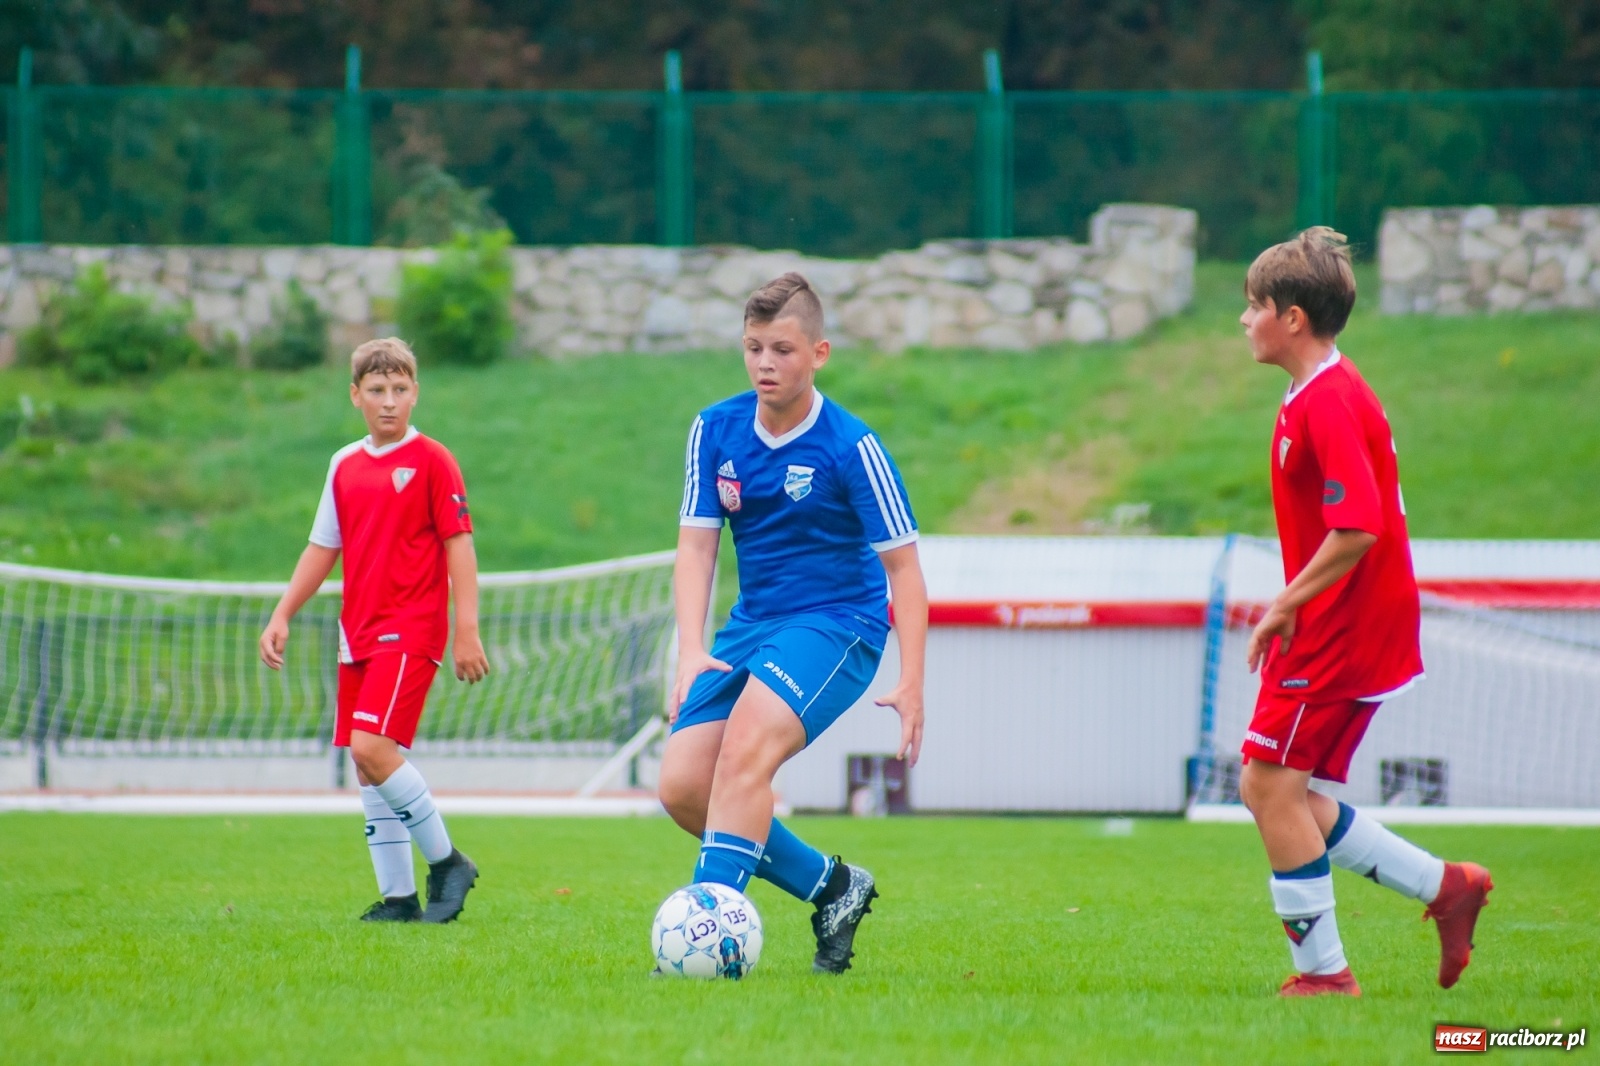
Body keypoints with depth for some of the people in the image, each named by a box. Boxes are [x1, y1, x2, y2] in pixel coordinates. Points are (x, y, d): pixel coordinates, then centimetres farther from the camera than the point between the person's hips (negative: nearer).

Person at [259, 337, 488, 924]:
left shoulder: (432, 461, -6)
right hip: (359, 634, 7)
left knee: (371, 746, -20)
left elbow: (458, 545, -8)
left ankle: (447, 863, -6)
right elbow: (323, 549, 19)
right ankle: (398, 897, 9)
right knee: (366, 764, 4)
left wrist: (467, 631, -14)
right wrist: (281, 617, 13)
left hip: (411, 630, -7)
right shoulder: (345, 466, 12)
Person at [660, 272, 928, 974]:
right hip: (751, 626, 6)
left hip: (837, 623, -6)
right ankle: (833, 888, 10)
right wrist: (691, 651, -13)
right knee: (681, 786, -8)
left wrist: (911, 684, -15)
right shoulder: (715, 430, 1)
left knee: (745, 747, -30)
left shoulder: (850, 447, -12)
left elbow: (902, 565, -8)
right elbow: (696, 544, 2)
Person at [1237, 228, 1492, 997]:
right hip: (1334, 631, 10)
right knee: (1271, 793, 11)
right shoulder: (1326, 393, 14)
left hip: (1340, 634, -10)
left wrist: (1285, 607, -19)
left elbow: (1358, 529, -27)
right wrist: (1291, 606, 16)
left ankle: (1322, 971, 2)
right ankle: (1445, 886, 14)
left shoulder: (1329, 403, -19)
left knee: (1274, 788, -5)